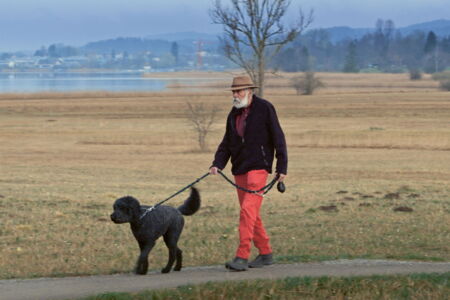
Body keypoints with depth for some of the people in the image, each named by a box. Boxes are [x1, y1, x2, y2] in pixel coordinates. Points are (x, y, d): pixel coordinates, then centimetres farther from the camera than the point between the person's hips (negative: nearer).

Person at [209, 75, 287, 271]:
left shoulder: (264, 108, -6)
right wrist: (217, 164, 0)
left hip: (258, 167, -7)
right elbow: (227, 143, 16)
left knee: (248, 210, -17)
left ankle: (242, 257, -20)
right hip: (239, 169, 7)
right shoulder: (234, 114, 13)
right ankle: (265, 254, 20)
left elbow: (278, 138, -5)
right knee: (251, 214, 10)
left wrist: (282, 167, -9)